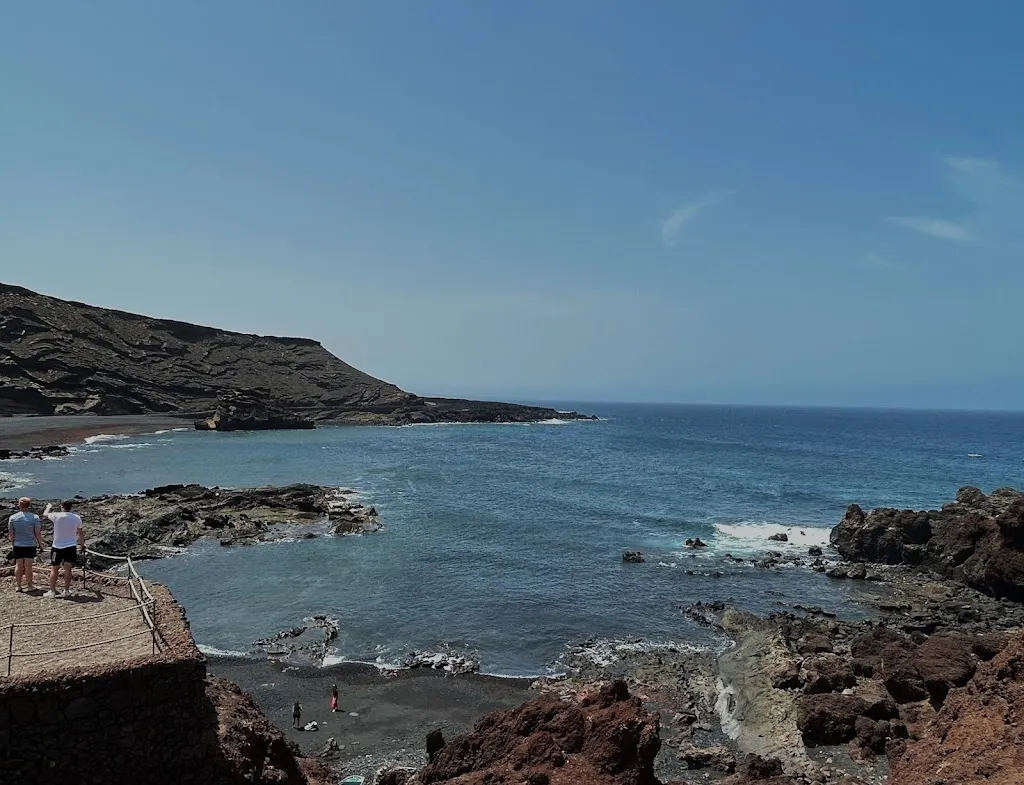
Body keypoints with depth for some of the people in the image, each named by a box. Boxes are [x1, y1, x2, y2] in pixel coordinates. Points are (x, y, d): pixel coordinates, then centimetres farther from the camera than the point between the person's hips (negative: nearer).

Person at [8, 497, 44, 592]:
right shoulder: (34, 517, -8)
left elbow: (11, 534, 2)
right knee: (28, 565, 3)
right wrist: (40, 544, 3)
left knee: (18, 565, 9)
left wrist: (13, 543, 16)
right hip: (31, 545, -2)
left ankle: (18, 586, 15)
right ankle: (29, 586, 8)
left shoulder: (12, 518, -2)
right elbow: (38, 533, -7)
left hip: (17, 545, 2)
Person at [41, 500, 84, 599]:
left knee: (54, 569, 9)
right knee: (68, 569, 9)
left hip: (58, 547, -2)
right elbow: (81, 534, 10)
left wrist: (48, 507, 34)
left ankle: (52, 591, 12)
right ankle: (67, 590, 13)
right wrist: (82, 546, 24)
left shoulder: (57, 516, -10)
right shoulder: (77, 518, -1)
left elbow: (45, 514, 13)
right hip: (71, 547, 2)